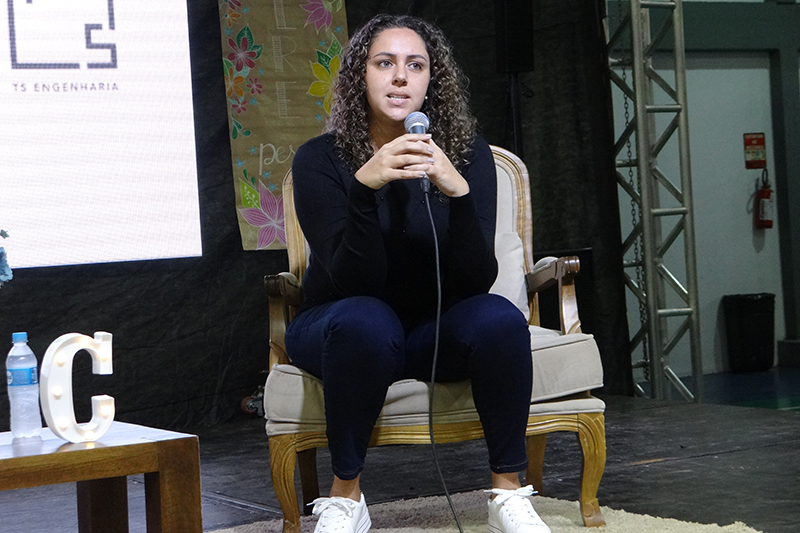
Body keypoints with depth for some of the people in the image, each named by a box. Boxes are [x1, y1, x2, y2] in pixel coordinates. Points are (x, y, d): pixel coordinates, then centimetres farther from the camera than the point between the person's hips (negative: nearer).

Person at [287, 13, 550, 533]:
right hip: (341, 328, -2)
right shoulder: (320, 158, -12)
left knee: (499, 318, -29)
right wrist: (365, 187, -38)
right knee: (364, 321, -36)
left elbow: (477, 280, -18)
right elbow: (353, 281, -22)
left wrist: (457, 192, -35)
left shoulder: (468, 155, -7)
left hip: (436, 328, 2)